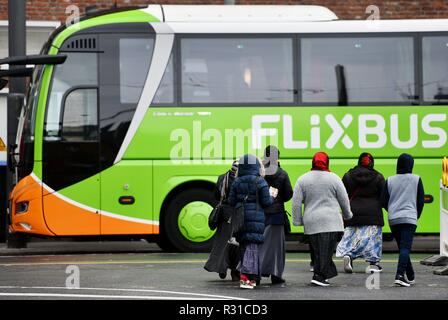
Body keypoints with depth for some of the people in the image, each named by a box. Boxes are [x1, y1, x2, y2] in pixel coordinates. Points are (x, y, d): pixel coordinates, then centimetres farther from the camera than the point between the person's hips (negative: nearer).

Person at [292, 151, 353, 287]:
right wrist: (347, 214, 22)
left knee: (317, 249, 8)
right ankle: (319, 276, -12)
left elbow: (296, 202, 4)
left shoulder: (302, 179, 7)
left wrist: (297, 220, 11)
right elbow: (344, 200, 7)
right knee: (326, 249, -4)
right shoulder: (334, 178, 1)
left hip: (311, 221, 3)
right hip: (331, 220, -3)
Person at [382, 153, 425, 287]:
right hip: (409, 218, -3)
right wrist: (417, 216, 17)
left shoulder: (390, 180, 6)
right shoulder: (416, 179, 0)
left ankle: (410, 276, 23)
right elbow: (421, 201, 2)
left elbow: (384, 202, 6)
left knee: (402, 247, 15)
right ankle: (400, 275, -24)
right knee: (405, 247, -9)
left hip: (393, 220, 3)